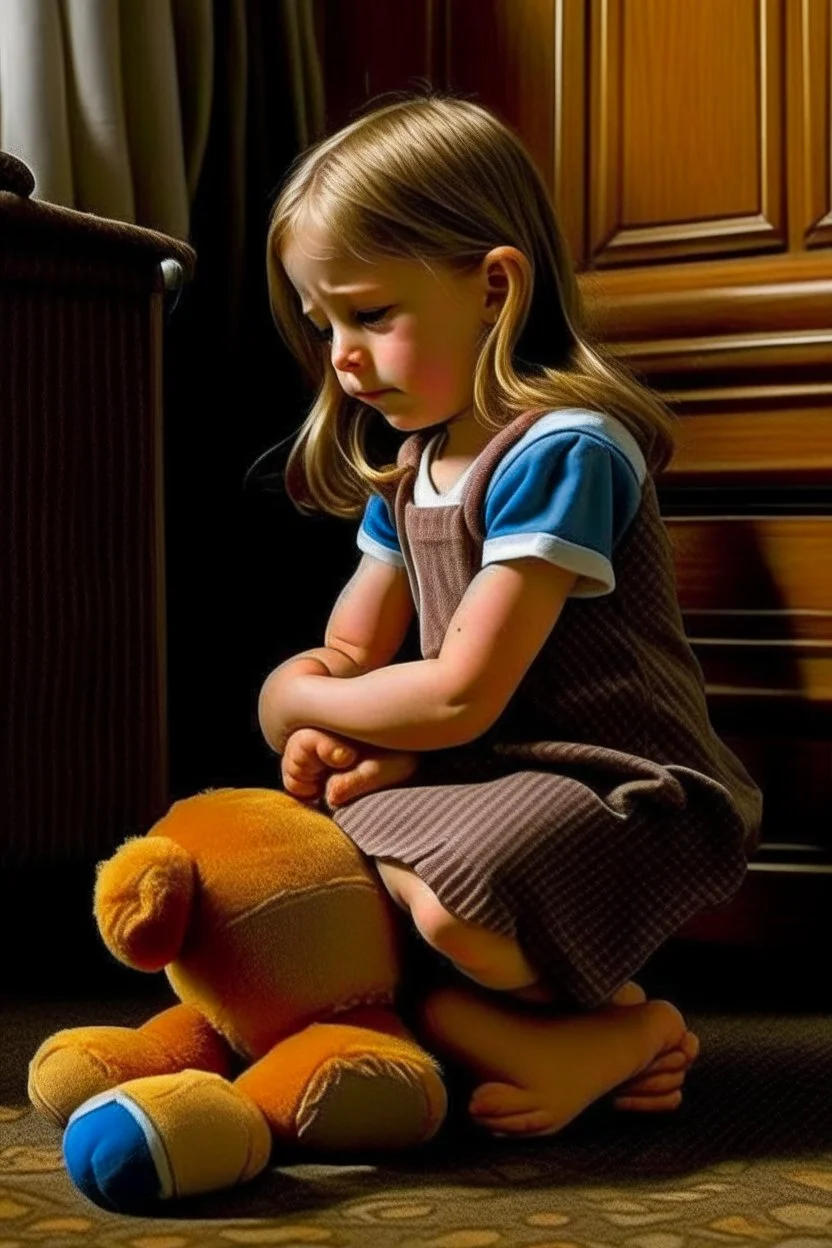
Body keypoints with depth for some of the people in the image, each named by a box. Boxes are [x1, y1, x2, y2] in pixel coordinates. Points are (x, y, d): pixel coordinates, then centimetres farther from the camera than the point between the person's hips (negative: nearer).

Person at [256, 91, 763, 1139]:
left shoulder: (561, 452, -19)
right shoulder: (407, 466, 10)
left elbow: (459, 697, -21)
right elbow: (352, 654, 14)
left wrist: (299, 703, -4)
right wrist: (357, 741, -10)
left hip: (624, 791, -10)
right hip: (489, 772, 10)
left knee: (455, 902, -36)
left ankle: (620, 1030, -5)